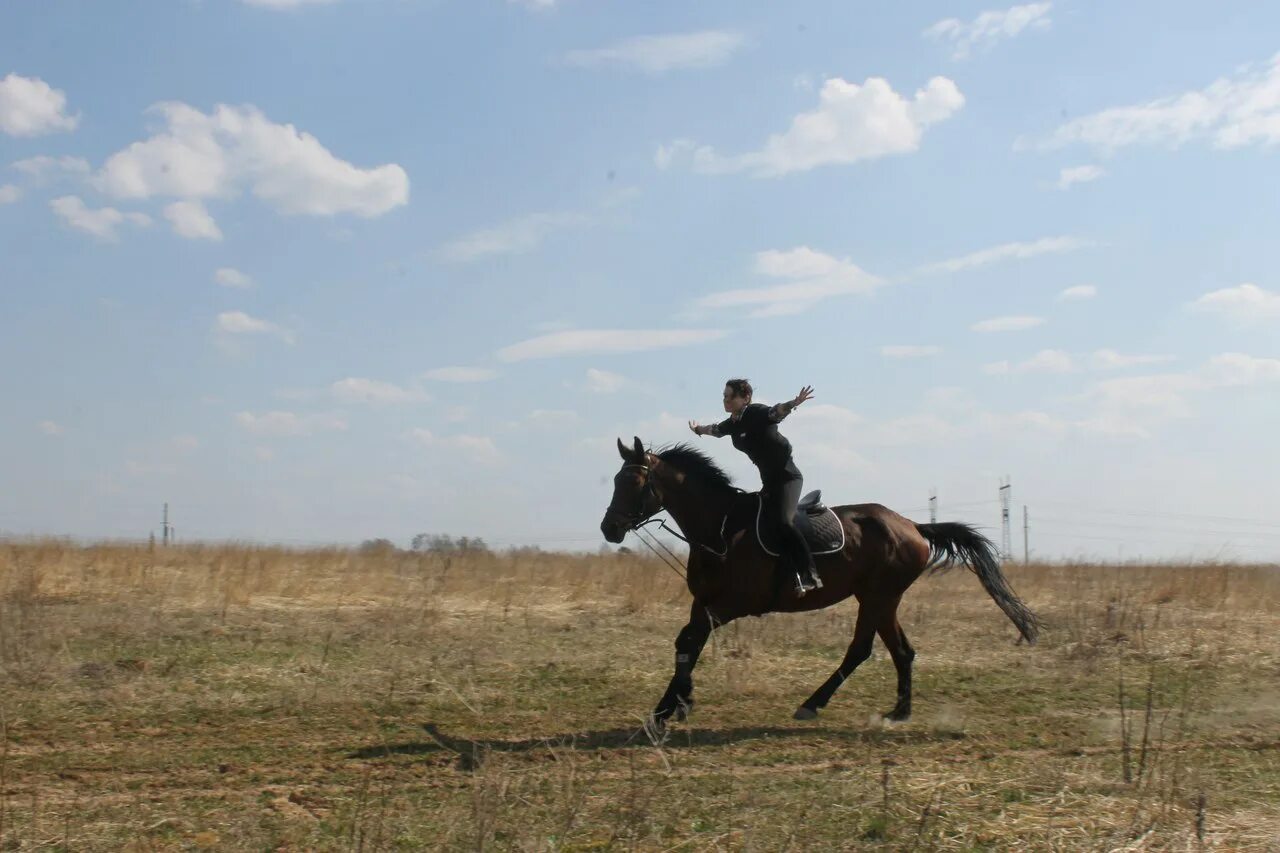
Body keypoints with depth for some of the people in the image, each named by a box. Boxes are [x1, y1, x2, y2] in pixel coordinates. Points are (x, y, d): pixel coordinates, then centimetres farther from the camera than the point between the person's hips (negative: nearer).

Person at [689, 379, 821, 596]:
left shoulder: (757, 413, -14)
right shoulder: (732, 423, 9)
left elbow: (777, 412, -35)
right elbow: (715, 430, 32)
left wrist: (793, 403, -56)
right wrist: (698, 429, 52)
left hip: (788, 476, -10)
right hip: (769, 480, 10)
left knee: (783, 521, -27)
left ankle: (810, 576, -30)